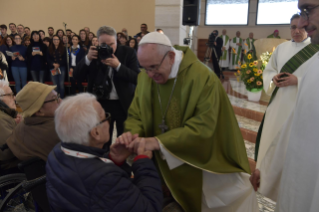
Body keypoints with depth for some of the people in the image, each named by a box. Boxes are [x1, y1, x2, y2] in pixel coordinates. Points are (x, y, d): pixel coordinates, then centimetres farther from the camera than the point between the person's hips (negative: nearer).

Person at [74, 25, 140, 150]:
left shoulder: (128, 52, -6)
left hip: (123, 104, -2)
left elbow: (137, 78, -14)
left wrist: (118, 66, -26)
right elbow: (76, 75, -2)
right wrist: (88, 59, -18)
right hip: (100, 104, 2)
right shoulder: (94, 52, 2)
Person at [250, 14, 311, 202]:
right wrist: (273, 78, -9)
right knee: (270, 140, 11)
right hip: (277, 104, 4)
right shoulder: (281, 48, 9)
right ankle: (263, 172, 29)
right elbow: (267, 71, 12)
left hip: (300, 107, -4)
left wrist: (297, 81, -19)